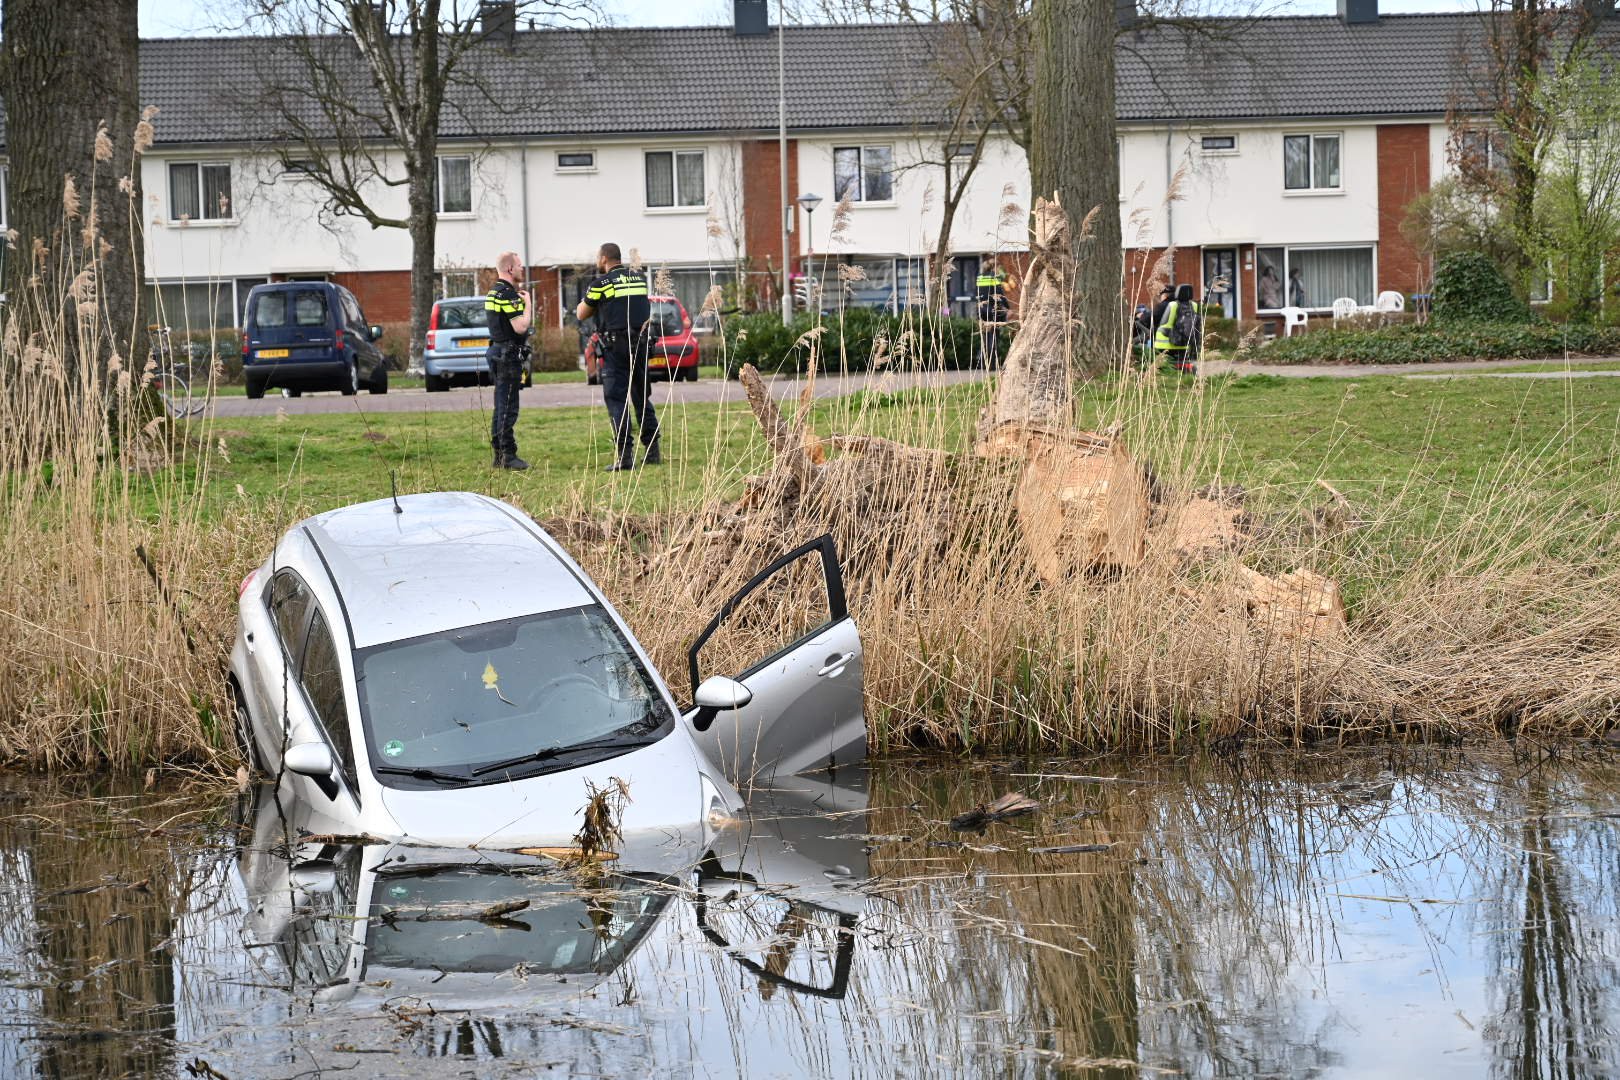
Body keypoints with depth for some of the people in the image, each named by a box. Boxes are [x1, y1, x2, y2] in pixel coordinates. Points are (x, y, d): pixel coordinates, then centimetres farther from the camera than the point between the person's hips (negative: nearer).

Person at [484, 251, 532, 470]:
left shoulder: (493, 292, 15)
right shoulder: (508, 294, -17)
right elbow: (520, 327, -23)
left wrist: (522, 301, 16)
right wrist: (527, 303, -10)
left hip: (497, 351, 10)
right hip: (508, 354, -10)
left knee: (501, 406, 13)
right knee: (508, 408, -9)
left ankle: (499, 454, 16)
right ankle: (508, 456, -9)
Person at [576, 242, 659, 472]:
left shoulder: (601, 283, -6)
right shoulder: (640, 278, 9)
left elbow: (581, 314, 3)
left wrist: (587, 301, 23)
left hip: (616, 346, -6)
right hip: (641, 343, 6)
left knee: (616, 399, -4)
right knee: (642, 397, 16)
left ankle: (624, 454, -12)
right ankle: (653, 451, 18)